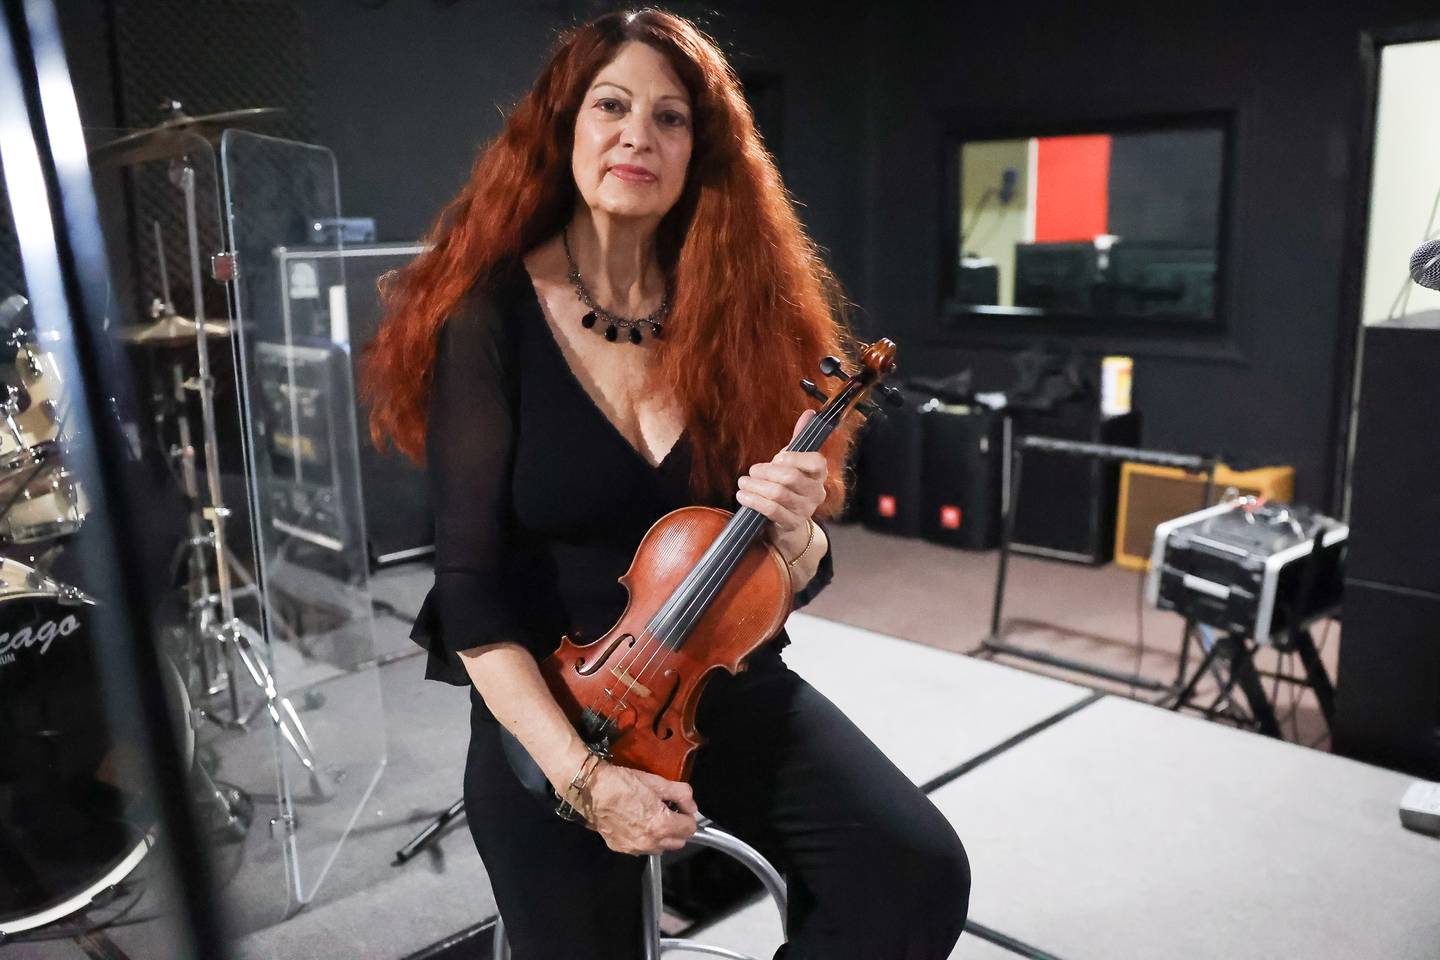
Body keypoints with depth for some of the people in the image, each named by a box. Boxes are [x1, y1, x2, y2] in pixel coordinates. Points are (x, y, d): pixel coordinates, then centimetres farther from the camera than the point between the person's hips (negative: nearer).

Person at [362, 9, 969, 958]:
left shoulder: (735, 309, 0)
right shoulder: (492, 318, -9)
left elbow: (797, 580, 3)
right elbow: (471, 591, -12)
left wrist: (793, 534, -20)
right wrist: (581, 770, -20)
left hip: (729, 686, 3)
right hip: (553, 710, -2)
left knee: (919, 874, -16)